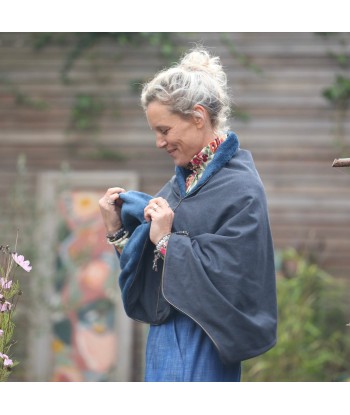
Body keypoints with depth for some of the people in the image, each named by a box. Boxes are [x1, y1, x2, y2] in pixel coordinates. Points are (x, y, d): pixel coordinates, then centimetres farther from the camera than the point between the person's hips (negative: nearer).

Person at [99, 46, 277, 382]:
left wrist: (167, 241, -17)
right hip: (166, 341, 8)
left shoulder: (240, 189, -14)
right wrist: (117, 229, -2)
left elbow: (230, 278, -21)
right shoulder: (183, 180, 11)